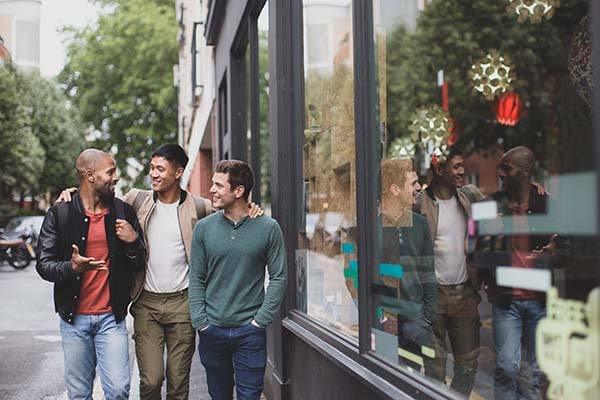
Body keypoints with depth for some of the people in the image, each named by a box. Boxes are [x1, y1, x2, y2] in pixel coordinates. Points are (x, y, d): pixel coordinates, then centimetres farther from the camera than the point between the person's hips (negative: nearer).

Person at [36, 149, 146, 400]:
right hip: (74, 318, 0)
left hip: (111, 317, 1)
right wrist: (71, 268, -24)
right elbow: (44, 265, -4)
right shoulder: (60, 214, -2)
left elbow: (138, 265, 10)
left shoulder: (124, 212, 4)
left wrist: (134, 242, -11)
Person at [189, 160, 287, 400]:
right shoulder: (204, 227, 1)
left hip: (250, 332, -2)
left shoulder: (268, 228, -5)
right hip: (212, 330, 2)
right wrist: (200, 322, -5)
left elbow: (278, 278, -3)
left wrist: (260, 319, -9)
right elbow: (196, 279, 3)